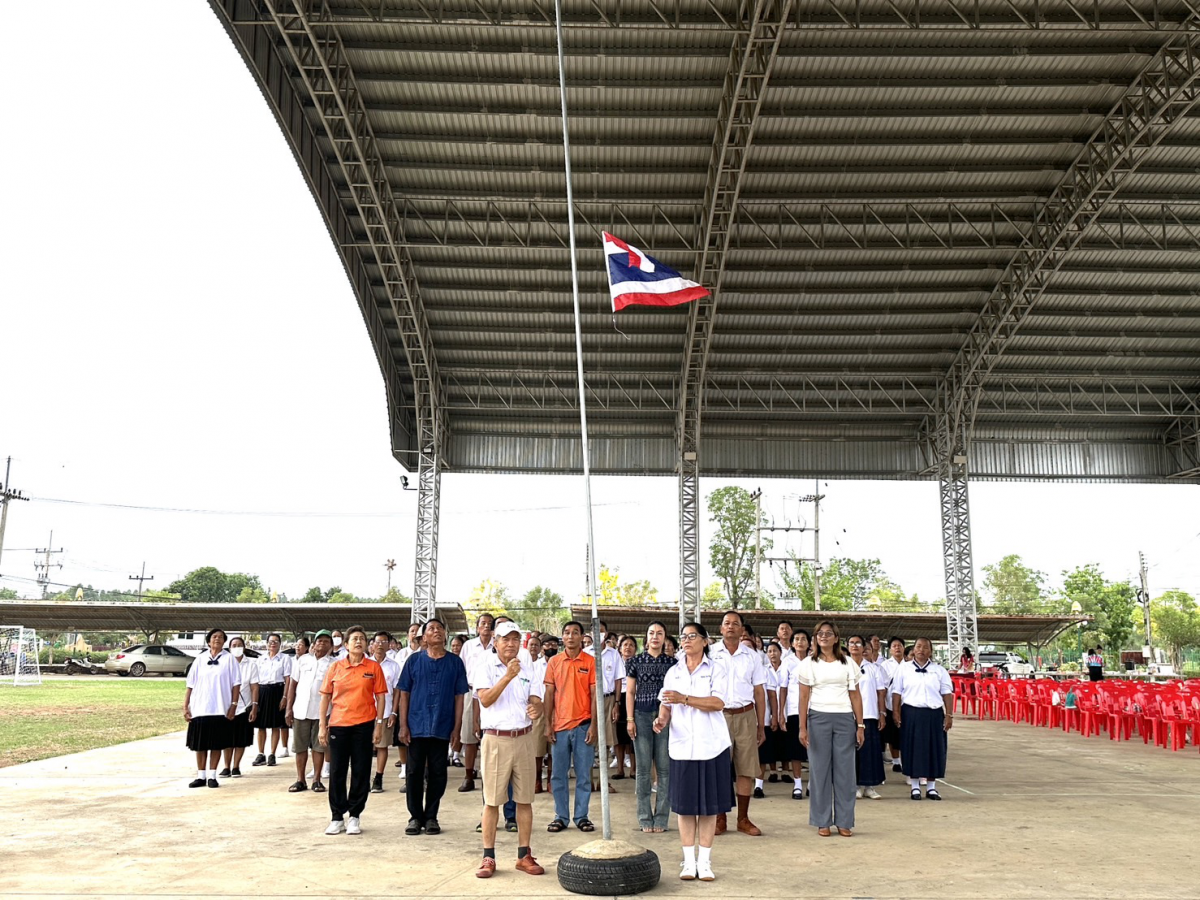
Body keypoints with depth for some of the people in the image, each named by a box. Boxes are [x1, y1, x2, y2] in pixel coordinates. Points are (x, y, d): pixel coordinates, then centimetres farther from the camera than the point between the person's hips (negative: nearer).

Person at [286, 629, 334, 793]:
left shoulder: (334, 664, 0)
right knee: (300, 747, 7)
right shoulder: (303, 659, 7)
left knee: (319, 746, 3)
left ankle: (317, 780, 11)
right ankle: (300, 780, 15)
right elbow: (293, 684, 7)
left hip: (321, 711, -2)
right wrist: (289, 708, 2)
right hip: (300, 710, 2)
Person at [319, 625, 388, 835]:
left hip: (364, 725, -1)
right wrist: (322, 726, 2)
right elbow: (325, 697, 6)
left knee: (361, 772, 4)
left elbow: (380, 697, 2)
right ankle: (337, 817, 18)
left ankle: (355, 816, 16)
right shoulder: (335, 668, 3)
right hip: (338, 725, 1)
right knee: (337, 772, 7)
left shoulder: (374, 667, 0)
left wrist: (379, 725, -4)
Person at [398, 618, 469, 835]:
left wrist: (457, 727, -2)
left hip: (442, 727, 0)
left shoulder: (455, 662, 2)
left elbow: (459, 696, 3)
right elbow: (404, 693, 3)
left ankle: (431, 817, 19)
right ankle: (415, 816, 18)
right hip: (417, 726, 0)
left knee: (437, 773, 7)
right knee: (415, 772, 6)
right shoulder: (414, 660, 2)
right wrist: (403, 725, -3)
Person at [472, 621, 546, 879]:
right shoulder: (486, 664, -2)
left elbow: (537, 701, 3)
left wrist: (536, 709, -21)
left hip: (523, 738, 4)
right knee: (492, 801, 2)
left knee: (525, 799, 8)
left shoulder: (527, 668, 9)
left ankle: (524, 855, 18)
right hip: (496, 739, -4)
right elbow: (485, 700, -13)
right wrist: (508, 676, -22)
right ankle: (488, 857, 12)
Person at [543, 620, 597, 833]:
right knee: (558, 774, 7)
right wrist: (548, 725, 0)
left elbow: (595, 694, -1)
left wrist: (593, 725, -7)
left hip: (583, 725, -1)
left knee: (583, 774, 5)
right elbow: (549, 694, 5)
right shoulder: (554, 662, 4)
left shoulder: (591, 662, -1)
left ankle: (581, 816, 16)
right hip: (560, 726, 2)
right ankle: (561, 817, 17)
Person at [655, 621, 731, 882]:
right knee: (684, 804, 4)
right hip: (682, 746, 3)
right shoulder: (673, 672, 12)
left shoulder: (717, 667, 0)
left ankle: (705, 861, 14)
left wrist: (684, 699, -20)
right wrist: (662, 719, -12)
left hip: (711, 745, -3)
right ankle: (689, 860, 14)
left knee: (709, 804, 4)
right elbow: (665, 704, 10)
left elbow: (718, 703, -12)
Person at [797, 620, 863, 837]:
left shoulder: (847, 663, 8)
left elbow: (856, 696, 8)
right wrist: (802, 727, -4)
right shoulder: (809, 663, 4)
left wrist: (860, 725, 1)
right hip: (818, 718, -1)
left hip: (845, 719, 1)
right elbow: (803, 697, 2)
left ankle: (844, 821, 12)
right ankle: (822, 822, 11)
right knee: (820, 770, 3)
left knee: (844, 770, 3)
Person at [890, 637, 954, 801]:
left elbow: (947, 693, 7)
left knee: (934, 750, 3)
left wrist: (949, 715, -1)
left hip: (934, 714, 1)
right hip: (911, 714, -1)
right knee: (912, 749, 0)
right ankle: (914, 786, 10)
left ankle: (931, 787, 14)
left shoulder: (939, 670, 10)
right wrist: (896, 712, -5)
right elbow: (897, 692, 3)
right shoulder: (904, 668, 6)